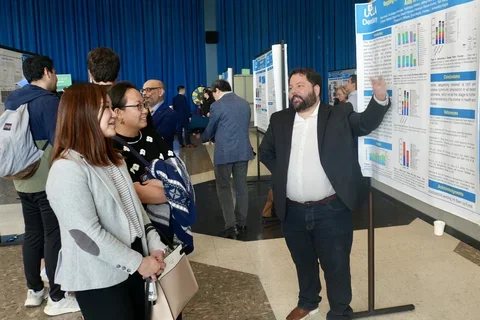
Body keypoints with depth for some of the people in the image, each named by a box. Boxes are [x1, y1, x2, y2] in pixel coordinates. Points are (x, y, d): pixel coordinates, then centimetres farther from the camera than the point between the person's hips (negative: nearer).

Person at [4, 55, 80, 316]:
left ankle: (34, 291, 27)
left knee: (33, 234, 16)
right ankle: (57, 299, 8)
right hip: (49, 180, -8)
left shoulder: (12, 100, 11)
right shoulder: (48, 101, -15)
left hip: (23, 180, 8)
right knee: (55, 236, 0)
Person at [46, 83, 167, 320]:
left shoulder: (112, 158, 9)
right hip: (98, 279, -8)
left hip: (131, 268, 8)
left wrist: (154, 246, -1)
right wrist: (138, 262, -16)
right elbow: (88, 234, -22)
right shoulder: (67, 169, -20)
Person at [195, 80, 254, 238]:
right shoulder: (245, 103, 10)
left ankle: (231, 225, 0)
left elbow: (210, 130, 1)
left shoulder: (217, 106, -9)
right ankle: (241, 222, 21)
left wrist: (202, 137, 24)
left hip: (224, 152, -6)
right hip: (243, 150, 6)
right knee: (241, 186, 13)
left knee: (224, 188, 5)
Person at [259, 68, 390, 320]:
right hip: (293, 212, 4)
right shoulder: (280, 120, 6)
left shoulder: (339, 115, -3)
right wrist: (282, 173, 7)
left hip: (331, 210, -4)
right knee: (303, 261, 23)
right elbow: (265, 152, 17)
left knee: (336, 266, 8)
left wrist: (380, 98, -29)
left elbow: (367, 122, -11)